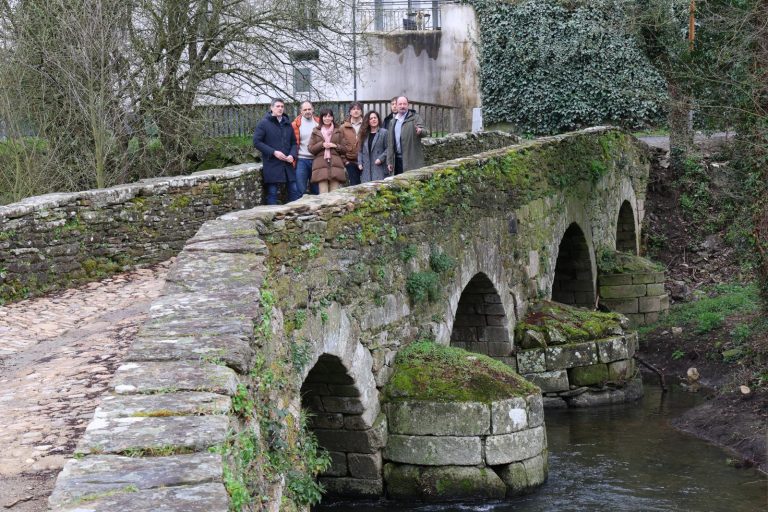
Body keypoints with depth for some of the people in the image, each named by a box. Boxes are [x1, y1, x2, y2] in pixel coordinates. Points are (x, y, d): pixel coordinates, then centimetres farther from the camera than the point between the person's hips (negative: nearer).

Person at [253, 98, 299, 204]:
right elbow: (256, 142, -8)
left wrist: (292, 155, -3)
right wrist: (273, 152, -15)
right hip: (272, 166, -5)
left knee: (294, 191, 4)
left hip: (287, 165, 5)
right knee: (272, 193, -2)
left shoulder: (287, 124, 13)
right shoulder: (264, 123, -3)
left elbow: (294, 142, 18)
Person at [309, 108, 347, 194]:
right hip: (321, 166, -1)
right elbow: (311, 149, 7)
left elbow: (344, 149, 14)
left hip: (335, 165, 1)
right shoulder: (316, 132, 12)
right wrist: (322, 145, -7)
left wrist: (335, 146, -4)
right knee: (323, 195, -8)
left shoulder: (338, 131, 15)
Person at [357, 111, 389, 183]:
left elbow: (388, 149, -5)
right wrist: (360, 163, 5)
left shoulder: (384, 132, 0)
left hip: (379, 168, -4)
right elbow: (360, 150, 16)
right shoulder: (364, 134, 16)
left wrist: (381, 158, -15)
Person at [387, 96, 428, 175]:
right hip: (397, 159, 5)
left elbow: (424, 132, -11)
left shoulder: (415, 117, 2)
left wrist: (420, 131, -37)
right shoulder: (393, 122, 17)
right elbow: (390, 143, 17)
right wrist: (389, 161, 12)